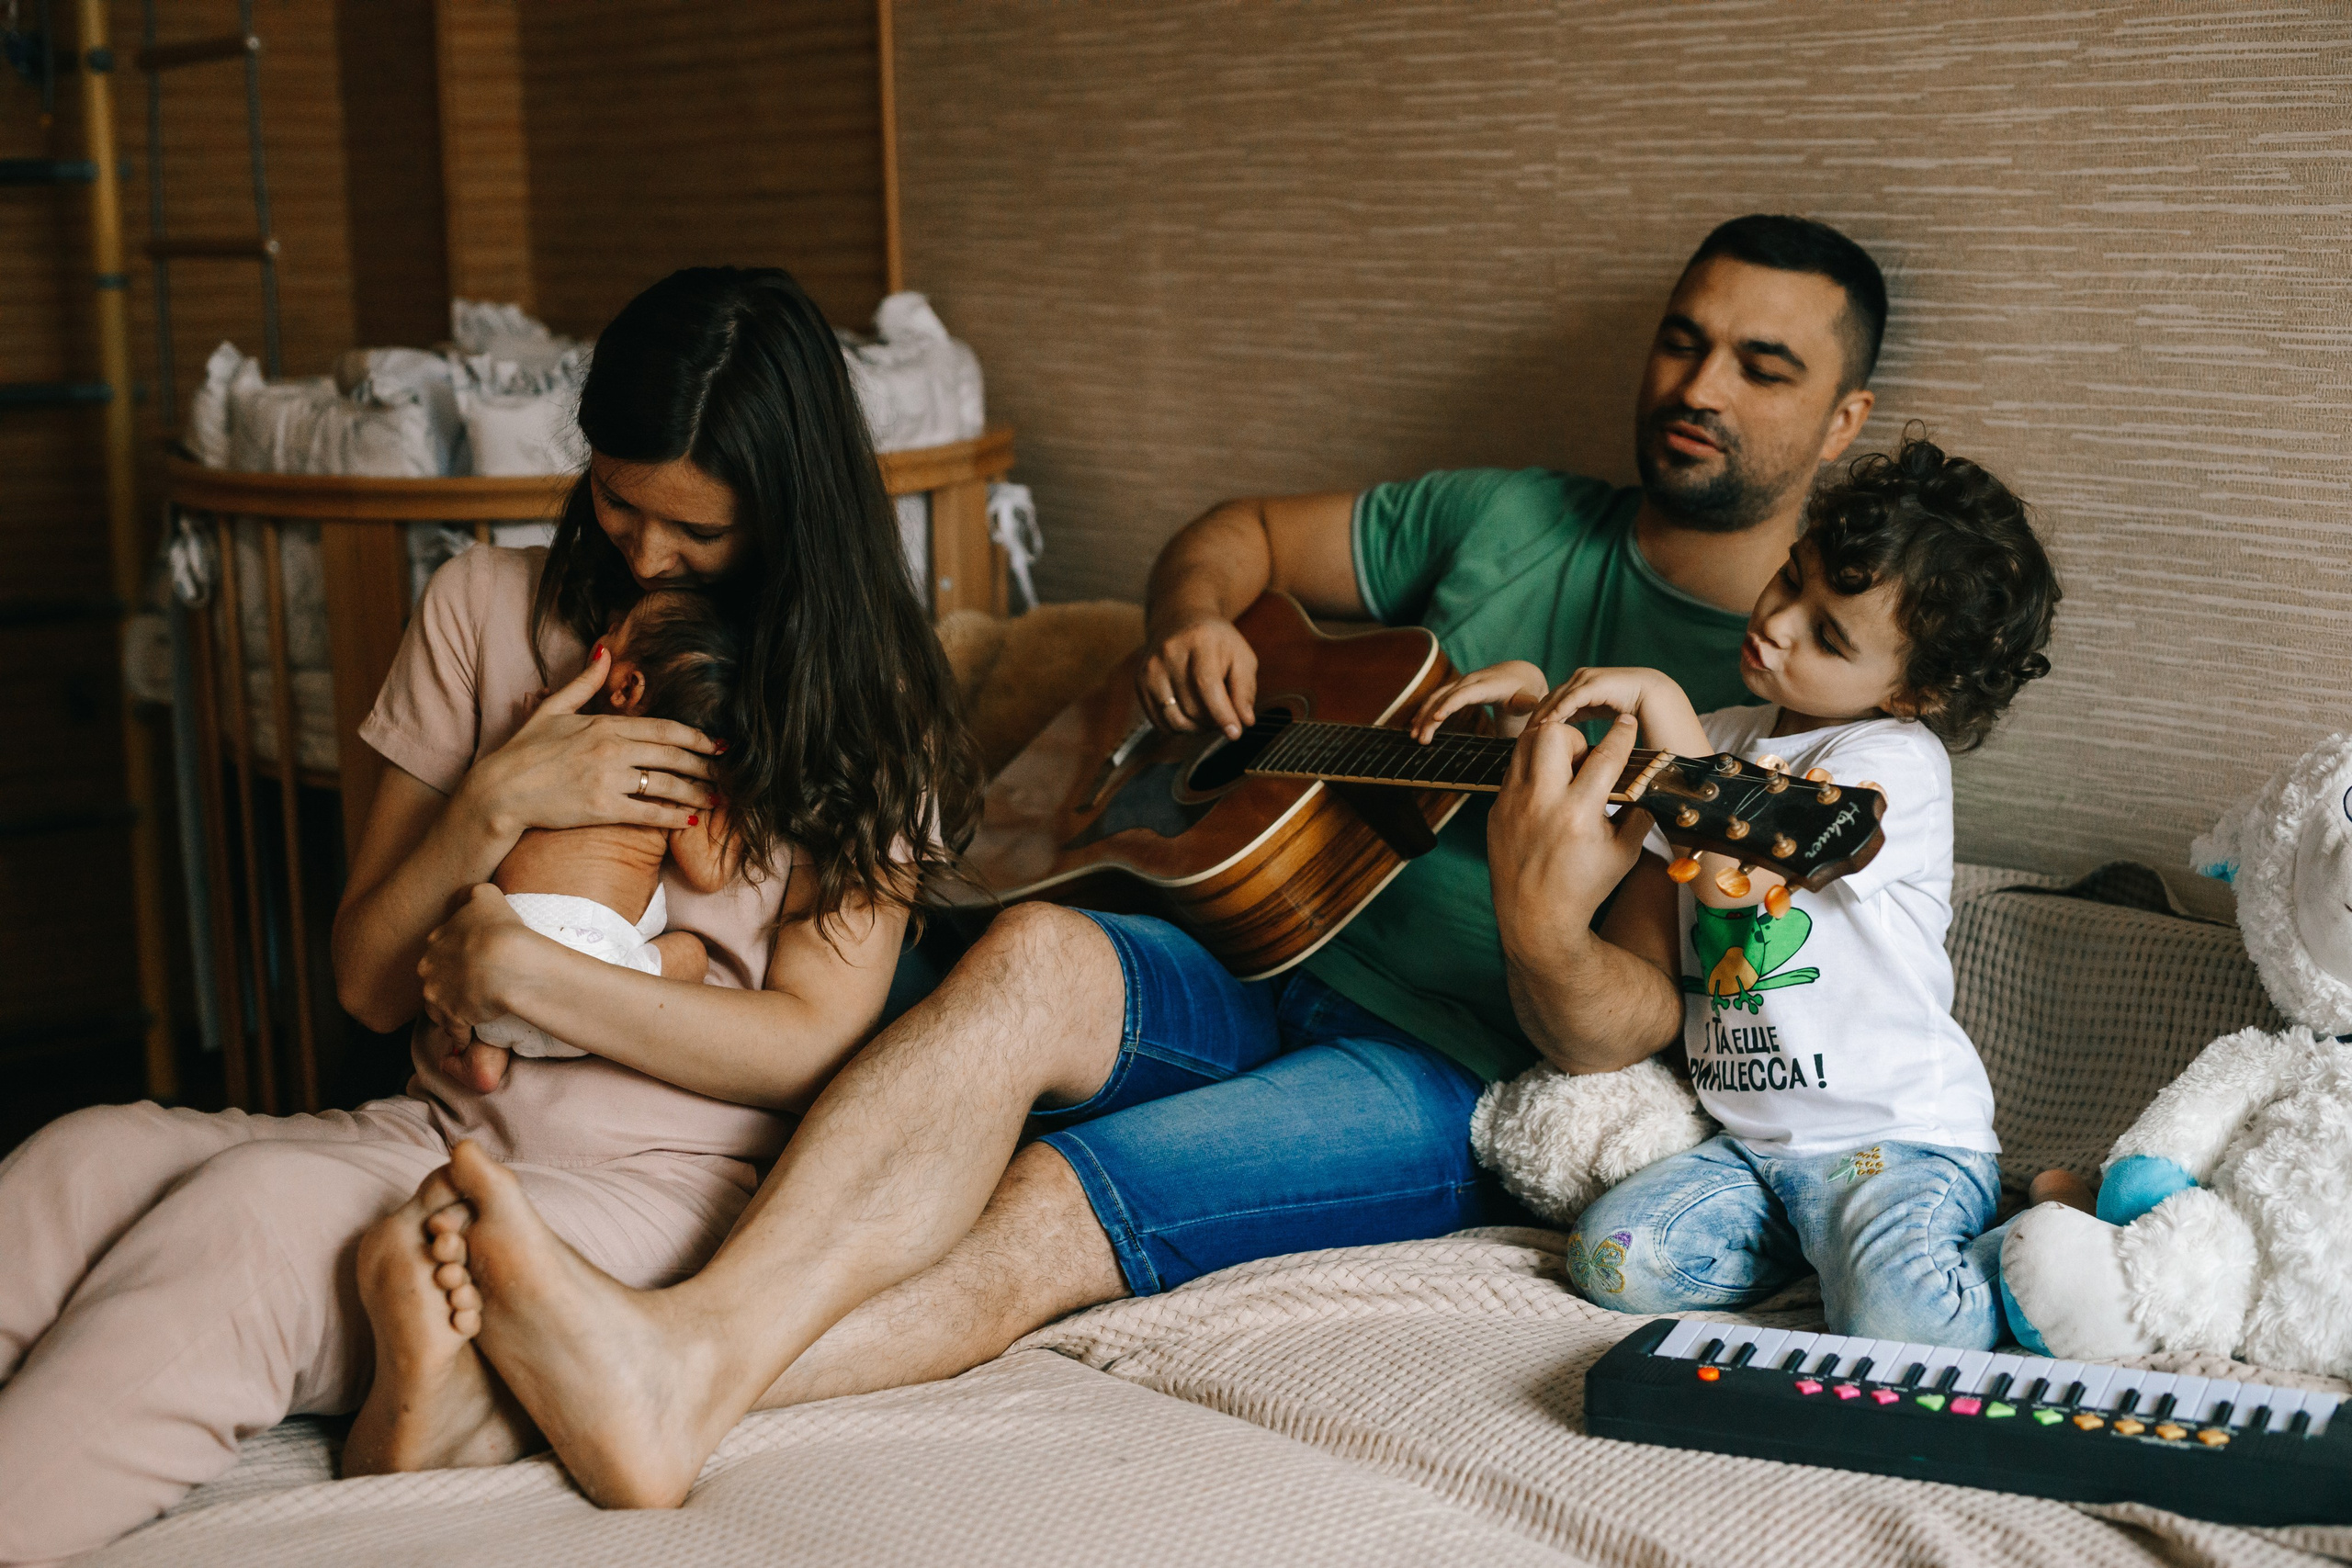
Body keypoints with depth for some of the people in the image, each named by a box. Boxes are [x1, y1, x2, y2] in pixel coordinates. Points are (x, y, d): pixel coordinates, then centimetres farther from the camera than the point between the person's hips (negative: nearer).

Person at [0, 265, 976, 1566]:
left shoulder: (864, 694, 4)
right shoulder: (486, 607, 11)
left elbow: (812, 1042, -3)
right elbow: (367, 983, 9)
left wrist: (519, 973, -11)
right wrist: (496, 802, -9)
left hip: (658, 1185, -4)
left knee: (250, 1211, -32)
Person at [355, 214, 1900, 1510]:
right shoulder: (1505, 525, 14)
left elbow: (1628, 1036, -14)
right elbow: (1238, 533, 25)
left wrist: (1547, 934, -38)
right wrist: (1195, 627, 1)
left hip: (1459, 1082, -4)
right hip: (1273, 972, 5)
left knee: (1048, 1210, -29)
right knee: (1035, 953, -29)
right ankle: (682, 1351, -47)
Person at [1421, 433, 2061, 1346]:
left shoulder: (1898, 759, -13)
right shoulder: (1721, 743, 12)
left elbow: (1731, 874, -25)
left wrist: (1658, 700, -21)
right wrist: (1532, 701, 3)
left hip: (1898, 1136, -7)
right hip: (1751, 1140, 7)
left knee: (1899, 1321, -30)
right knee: (1610, 1254, -16)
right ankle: (1819, 1235, 7)